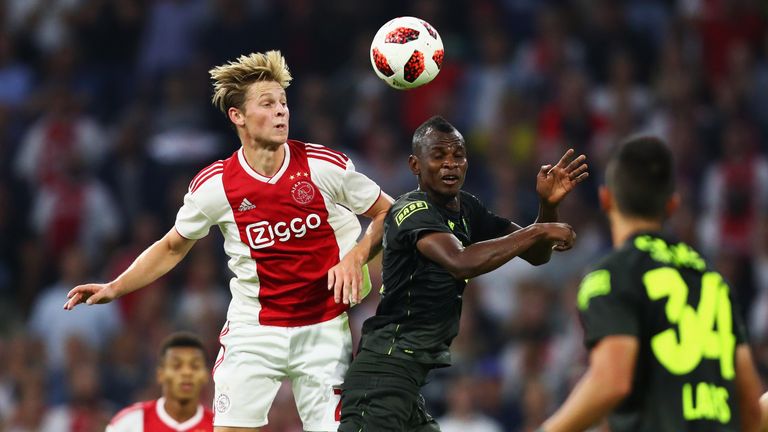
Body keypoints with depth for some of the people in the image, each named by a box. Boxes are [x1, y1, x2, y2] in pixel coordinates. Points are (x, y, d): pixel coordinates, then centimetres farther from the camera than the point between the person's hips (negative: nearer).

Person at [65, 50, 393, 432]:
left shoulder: (325, 166, -9)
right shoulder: (213, 185, -6)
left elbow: (388, 213, 3)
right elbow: (172, 247, 9)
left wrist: (356, 256, -14)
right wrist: (114, 289, -1)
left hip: (324, 329, 0)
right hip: (252, 329, 0)